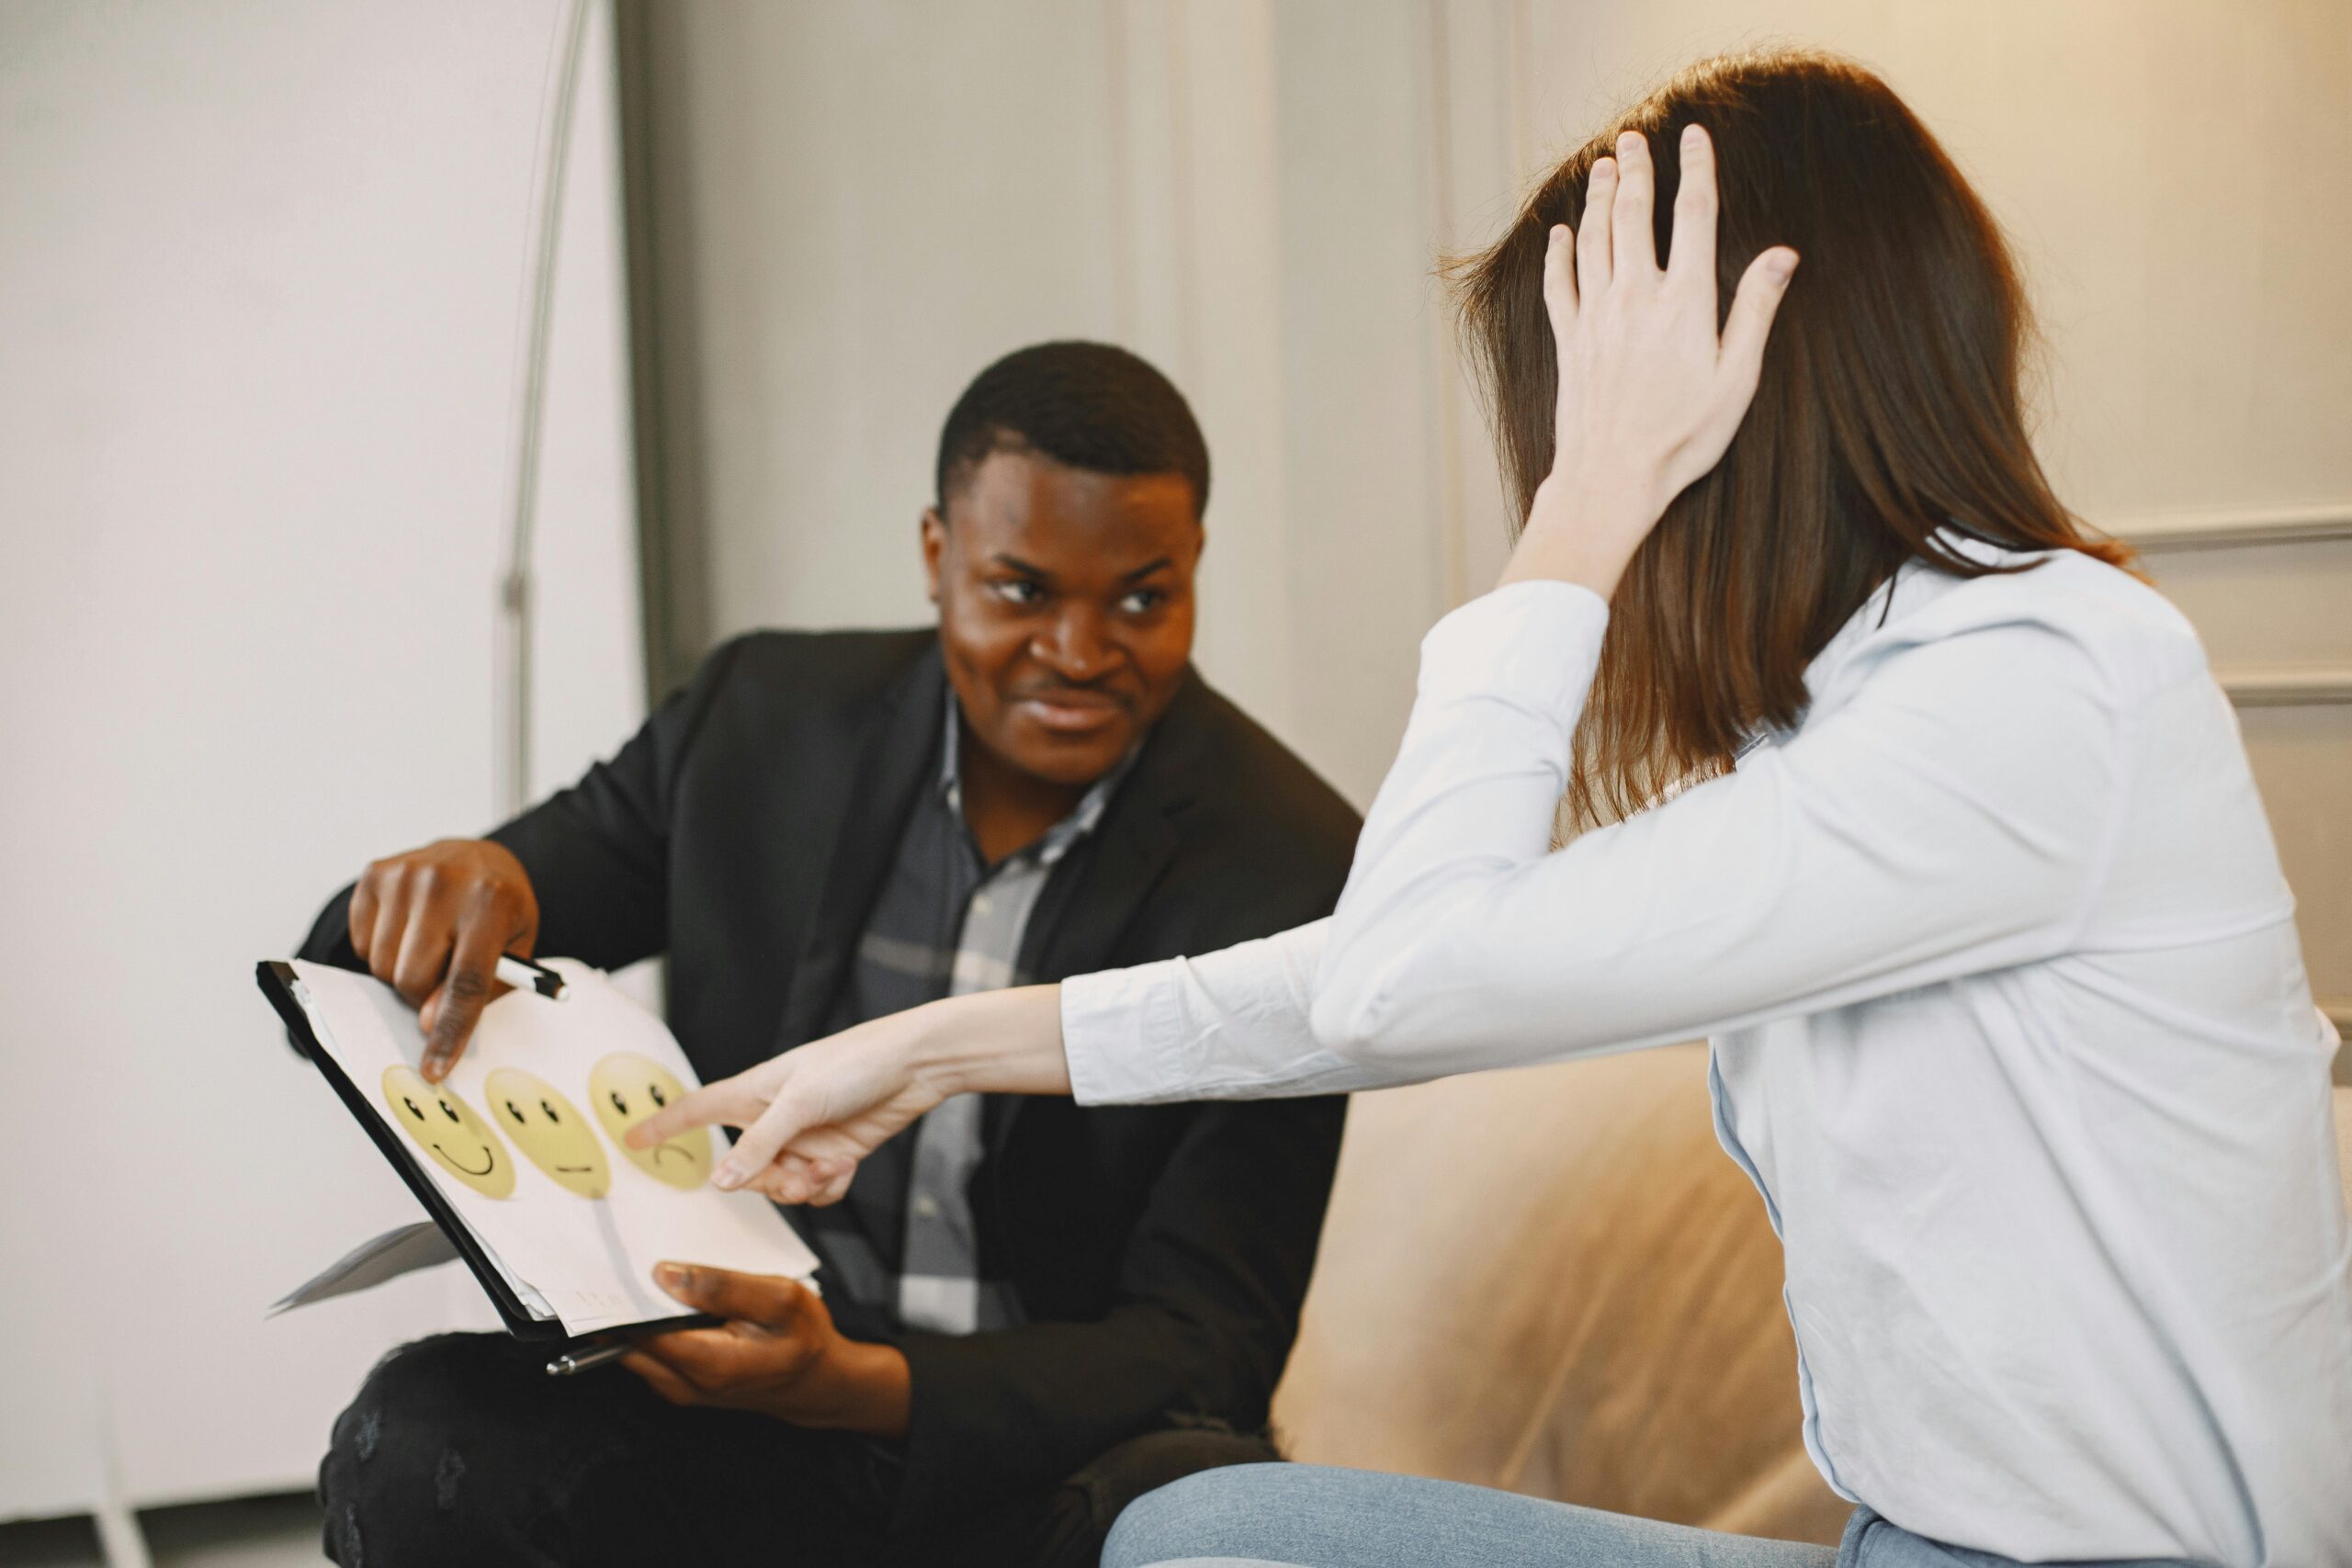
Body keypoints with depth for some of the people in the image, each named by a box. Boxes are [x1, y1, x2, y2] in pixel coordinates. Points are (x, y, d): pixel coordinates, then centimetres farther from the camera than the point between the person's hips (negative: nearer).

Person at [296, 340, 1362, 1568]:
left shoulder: (1291, 878, -10)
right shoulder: (764, 720, 0)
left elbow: (1202, 1342, -12)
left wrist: (857, 1387, -30)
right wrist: (453, 889, -21)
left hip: (1054, 1440, -3)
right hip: (730, 1407, 3)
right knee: (417, 1444, -25)